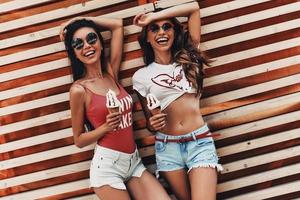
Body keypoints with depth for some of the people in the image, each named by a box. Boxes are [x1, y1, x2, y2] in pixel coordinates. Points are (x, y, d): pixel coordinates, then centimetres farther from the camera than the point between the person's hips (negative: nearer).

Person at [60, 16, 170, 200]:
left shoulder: (111, 73, 7)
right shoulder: (79, 89, -8)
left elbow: (118, 25, 12)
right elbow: (79, 140, -1)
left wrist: (78, 20, 11)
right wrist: (106, 126, -16)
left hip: (135, 162, 5)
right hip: (107, 166, -5)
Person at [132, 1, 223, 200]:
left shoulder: (187, 59, 7)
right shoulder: (141, 76, 5)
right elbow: (149, 120, 12)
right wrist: (152, 124, -12)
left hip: (200, 142, -1)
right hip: (167, 147, 1)